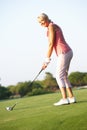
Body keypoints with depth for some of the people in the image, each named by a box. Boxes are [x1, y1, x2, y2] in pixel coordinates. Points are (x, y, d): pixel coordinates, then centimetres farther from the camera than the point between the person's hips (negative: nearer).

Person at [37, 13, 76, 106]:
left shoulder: (51, 26, -7)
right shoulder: (54, 27, 21)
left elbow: (51, 44, -12)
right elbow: (54, 45, 19)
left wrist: (47, 60, -9)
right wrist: (47, 60, 15)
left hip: (63, 53, -10)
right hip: (67, 52, 10)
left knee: (59, 76, -11)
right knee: (64, 76, 11)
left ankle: (64, 99, -15)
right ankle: (71, 97, 10)